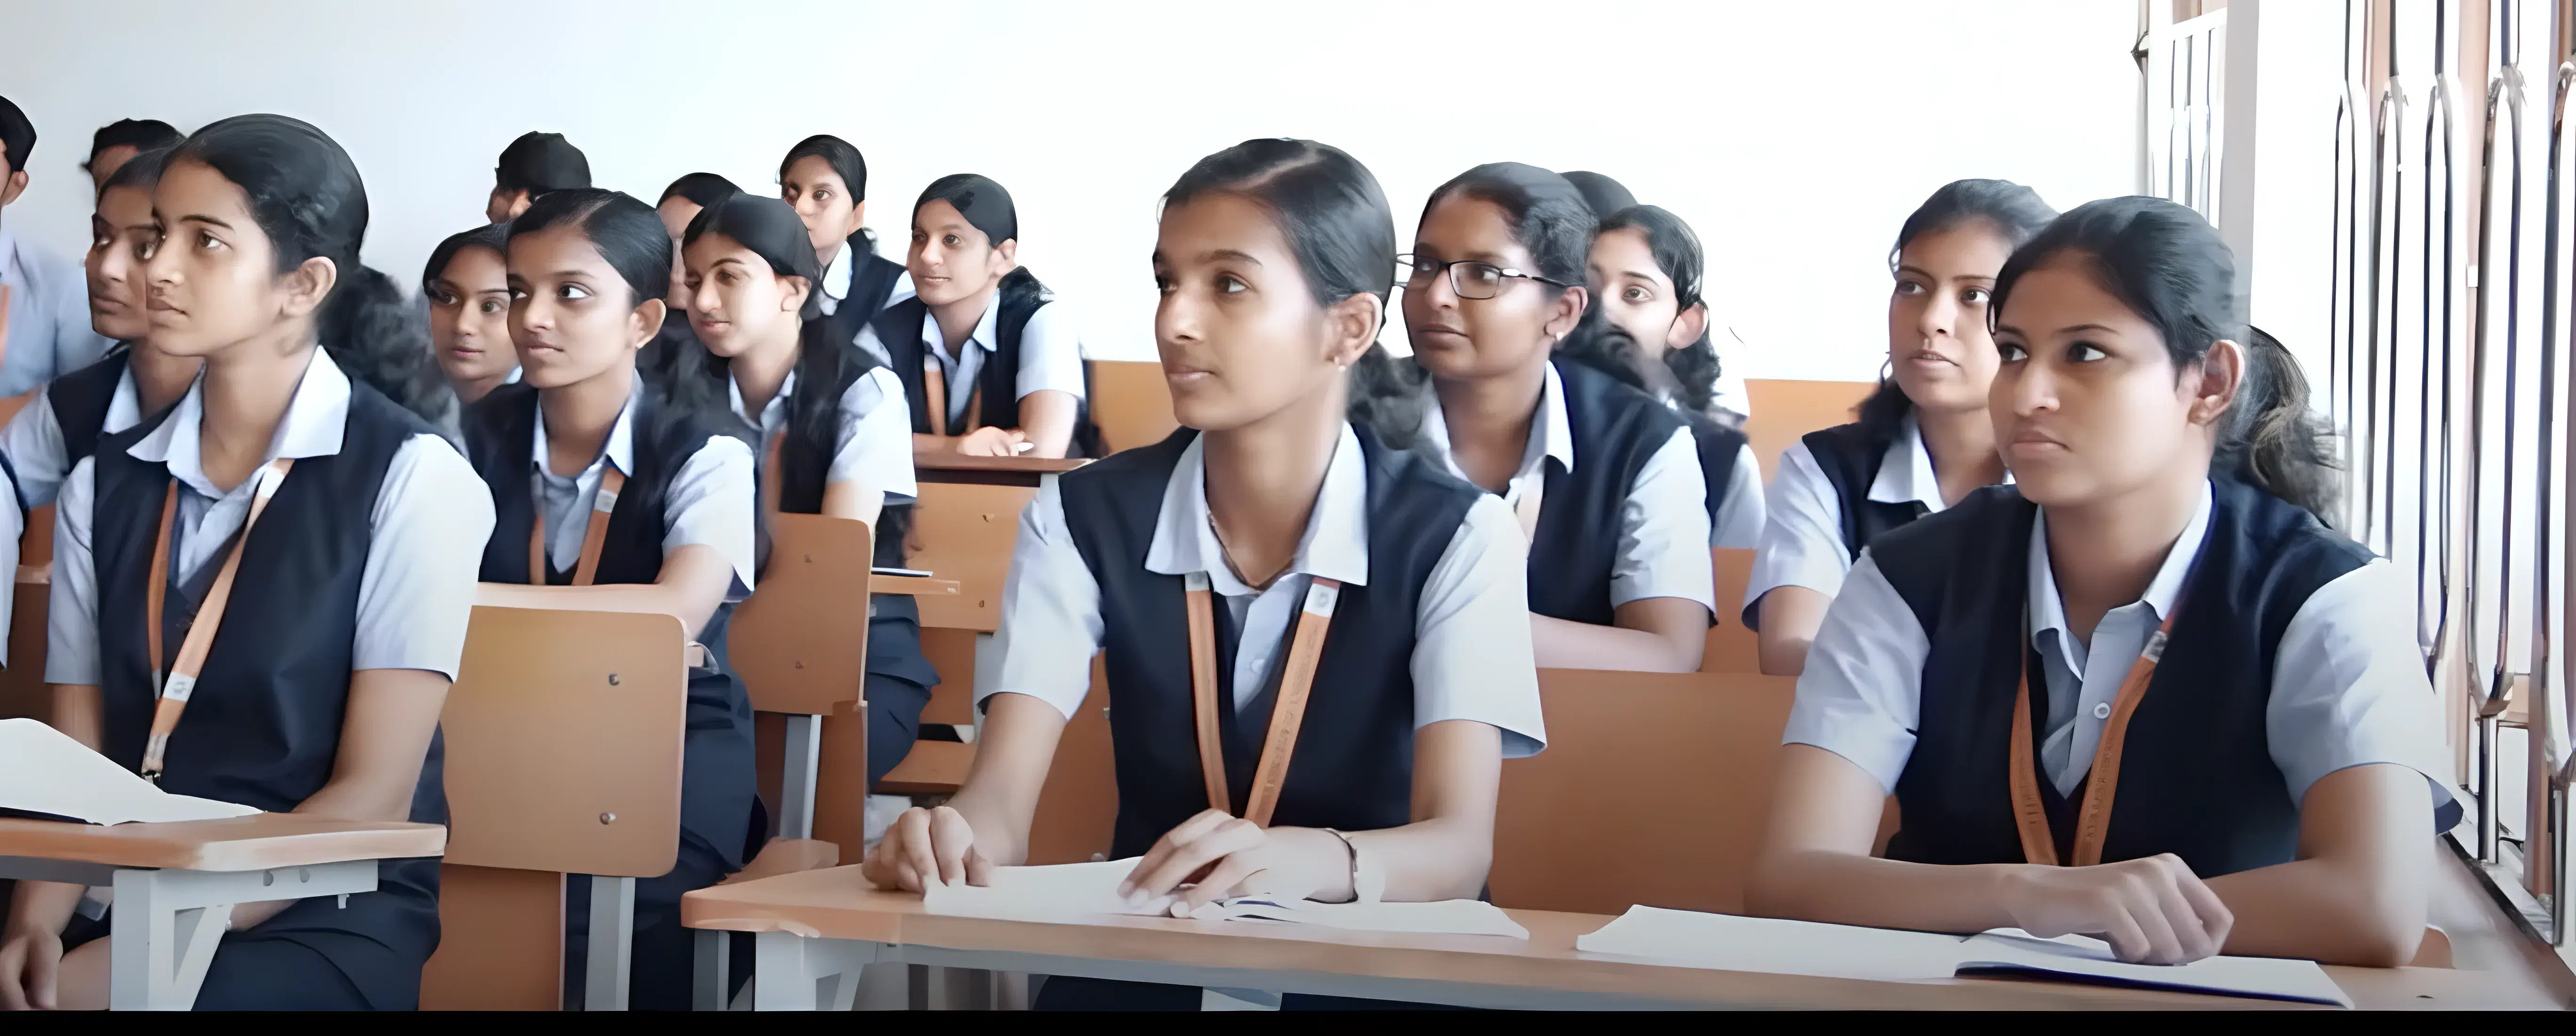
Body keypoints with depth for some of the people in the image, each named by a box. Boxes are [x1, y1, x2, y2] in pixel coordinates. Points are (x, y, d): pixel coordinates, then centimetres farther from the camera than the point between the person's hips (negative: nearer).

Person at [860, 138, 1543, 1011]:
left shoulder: (1455, 538, -8)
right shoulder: (1083, 519, -1)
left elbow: (1458, 843, -19)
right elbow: (1000, 798, -11)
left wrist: (1307, 861, -41)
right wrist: (948, 841, -35)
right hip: (1140, 956, 2)